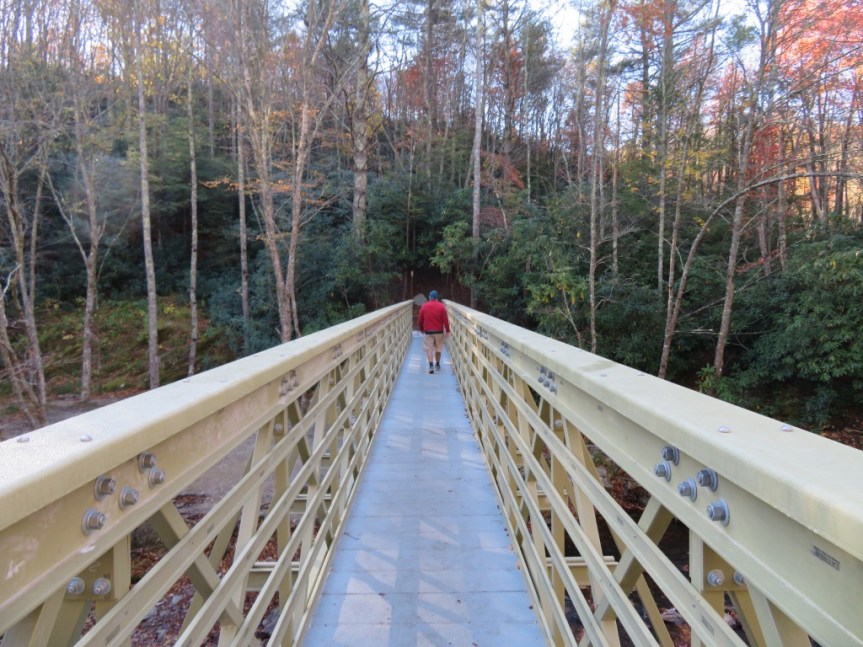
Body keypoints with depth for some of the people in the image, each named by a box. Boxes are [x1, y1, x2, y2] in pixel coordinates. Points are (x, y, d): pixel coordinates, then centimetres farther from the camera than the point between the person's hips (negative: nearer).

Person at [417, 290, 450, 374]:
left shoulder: (424, 306, -1)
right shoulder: (441, 306, -5)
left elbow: (420, 320, 3)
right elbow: (445, 320, -7)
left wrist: (421, 329, 18)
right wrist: (447, 330, 2)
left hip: (427, 331, 0)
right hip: (439, 331, 0)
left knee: (429, 348, 3)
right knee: (438, 348, 14)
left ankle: (431, 365, -12)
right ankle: (437, 365, 24)